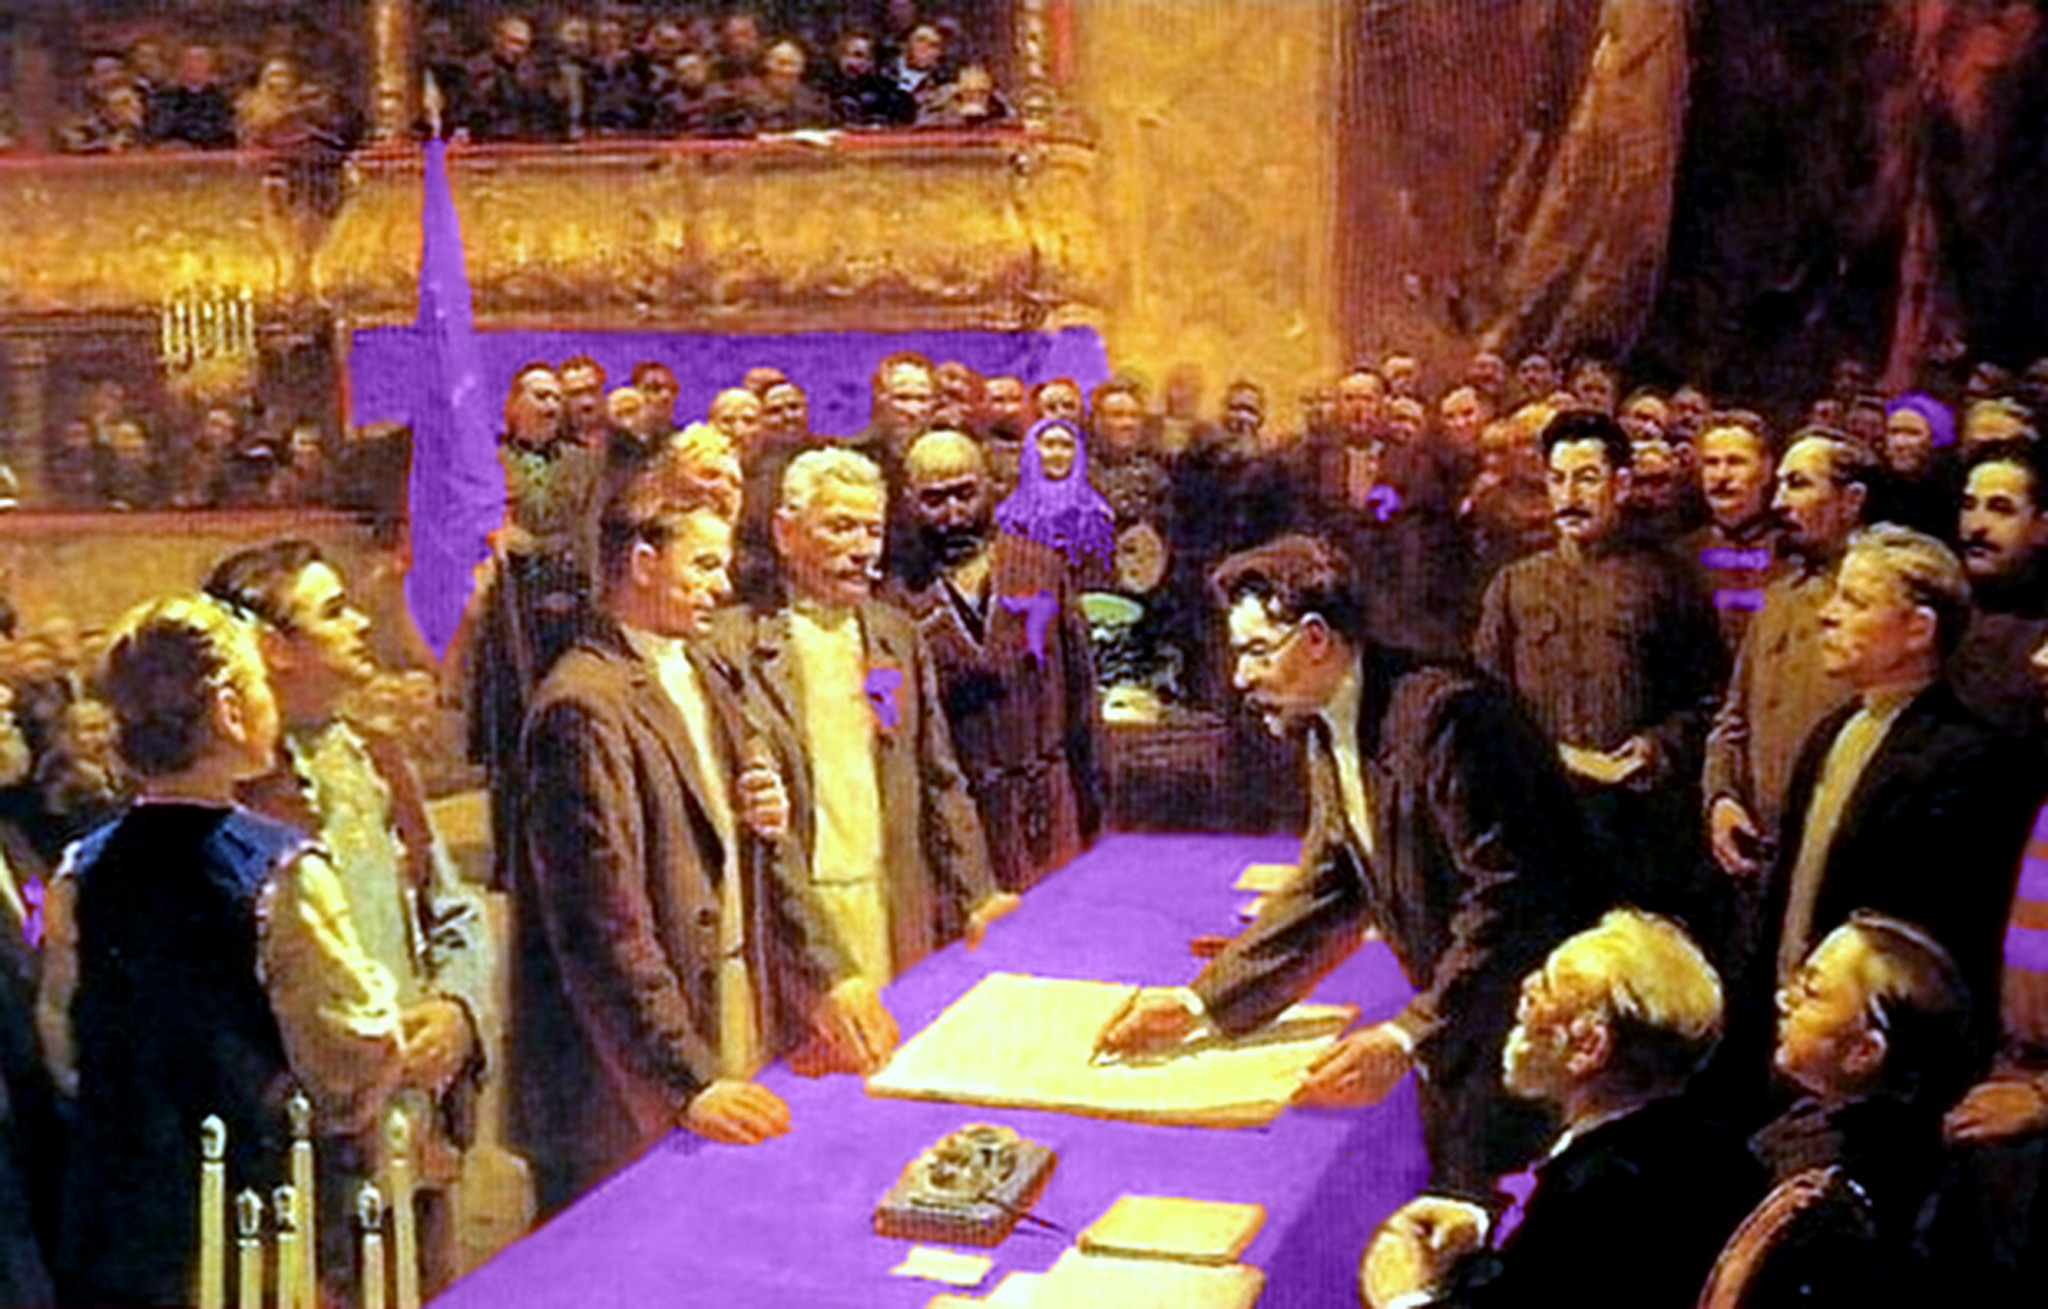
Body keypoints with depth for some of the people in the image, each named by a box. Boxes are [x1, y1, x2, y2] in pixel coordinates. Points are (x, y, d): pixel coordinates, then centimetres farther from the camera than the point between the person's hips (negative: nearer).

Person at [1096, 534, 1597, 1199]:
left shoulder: (1442, 713, -22)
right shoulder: (1331, 738, 7)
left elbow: (1512, 900, -24)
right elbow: (1322, 895, 13)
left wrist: (1409, 1037, -26)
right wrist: (1199, 1004, 6)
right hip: (1457, 1035, 9)